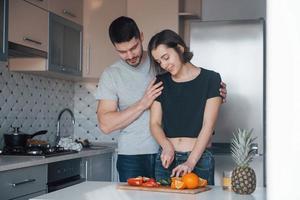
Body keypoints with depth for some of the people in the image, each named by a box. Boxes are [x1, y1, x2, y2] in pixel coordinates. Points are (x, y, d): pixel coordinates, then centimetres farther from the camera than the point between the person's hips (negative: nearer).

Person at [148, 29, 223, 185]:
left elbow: (208, 125, -8)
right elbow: (155, 123, 6)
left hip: (199, 158, -3)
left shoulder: (210, 79, -2)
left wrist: (191, 162, -17)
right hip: (166, 158, 3)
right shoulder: (161, 82, 10)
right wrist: (167, 146, -13)